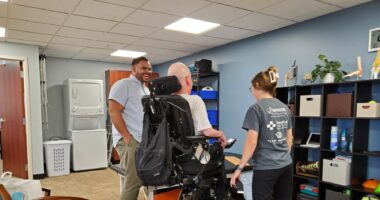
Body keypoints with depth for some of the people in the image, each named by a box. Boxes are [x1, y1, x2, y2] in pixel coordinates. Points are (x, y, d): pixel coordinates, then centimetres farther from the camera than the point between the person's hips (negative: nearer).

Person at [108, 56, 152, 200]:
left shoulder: (146, 90, 22)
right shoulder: (123, 85, -5)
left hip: (146, 140, 9)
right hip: (130, 140, -9)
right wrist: (127, 137, -19)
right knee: (133, 182, -11)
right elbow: (113, 111, -15)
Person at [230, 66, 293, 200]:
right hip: (286, 165, 7)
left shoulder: (256, 109, -14)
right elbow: (289, 139, 13)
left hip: (265, 168, -7)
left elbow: (252, 142, -17)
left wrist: (239, 168, -11)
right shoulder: (285, 108, 8)